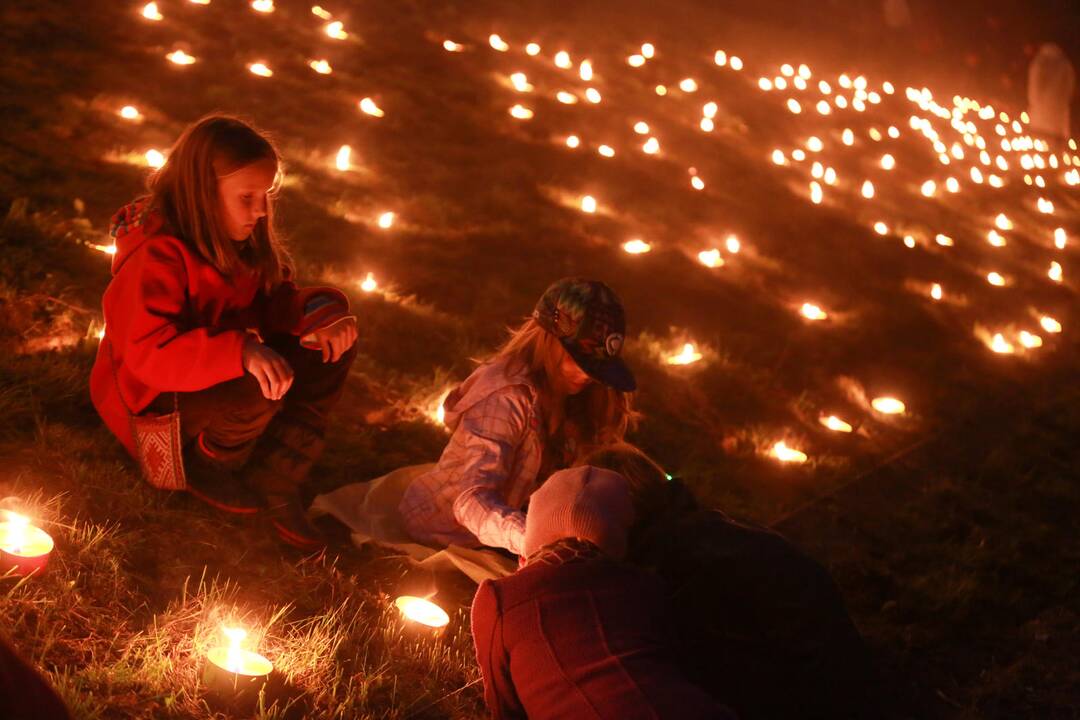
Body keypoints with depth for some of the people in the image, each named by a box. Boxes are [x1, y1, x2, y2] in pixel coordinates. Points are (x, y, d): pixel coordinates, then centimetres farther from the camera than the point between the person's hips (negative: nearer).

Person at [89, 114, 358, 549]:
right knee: (258, 392, -37)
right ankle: (207, 471, -3)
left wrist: (317, 310, -20)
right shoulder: (156, 257, -28)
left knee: (333, 346, -9)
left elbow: (272, 301, 4)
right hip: (152, 401, -8)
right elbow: (148, 353, -36)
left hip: (221, 378, 9)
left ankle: (273, 483, -9)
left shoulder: (239, 239, -1)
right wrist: (241, 352, -49)